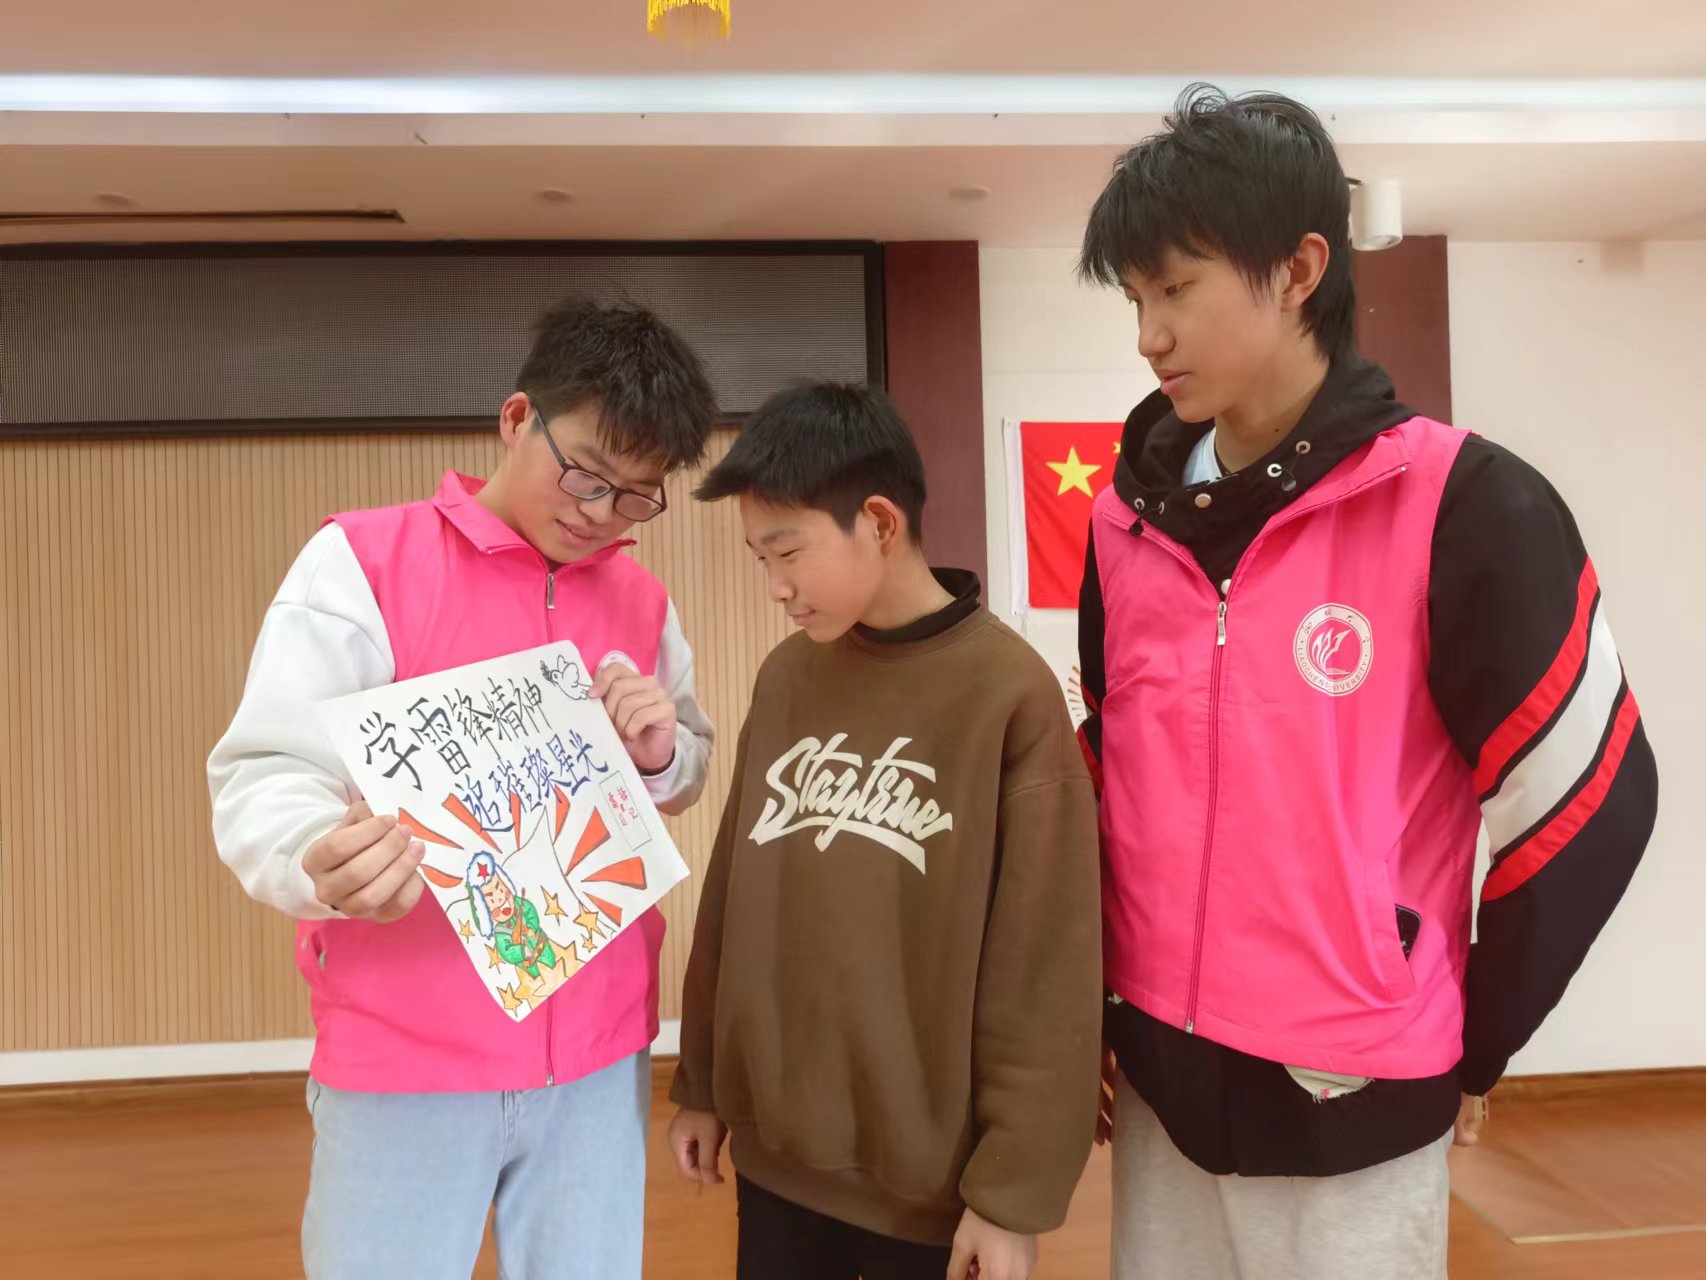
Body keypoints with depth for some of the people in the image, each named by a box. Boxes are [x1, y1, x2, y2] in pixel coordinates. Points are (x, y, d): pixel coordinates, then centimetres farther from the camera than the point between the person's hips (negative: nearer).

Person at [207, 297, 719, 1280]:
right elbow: (260, 782, -14)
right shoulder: (362, 561, -8)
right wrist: (323, 863, -35)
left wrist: (662, 754, -9)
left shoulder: (644, 602, 7)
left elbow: (689, 779, 14)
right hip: (402, 1056, -3)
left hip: (601, 1053, 4)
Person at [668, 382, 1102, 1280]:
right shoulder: (784, 678, 1)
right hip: (774, 1154, 5)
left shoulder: (1011, 694, -14)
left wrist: (1016, 1188, -9)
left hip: (933, 1179, -4)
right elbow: (733, 890, 8)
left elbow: (1045, 967, -12)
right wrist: (700, 1084, 13)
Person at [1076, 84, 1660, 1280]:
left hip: (1354, 1100, -4)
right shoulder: (1132, 517, 1)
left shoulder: (1466, 505, -13)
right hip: (1158, 1076, 5)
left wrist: (1469, 1042, -1)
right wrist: (1098, 1006, 11)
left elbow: (1586, 802, -9)